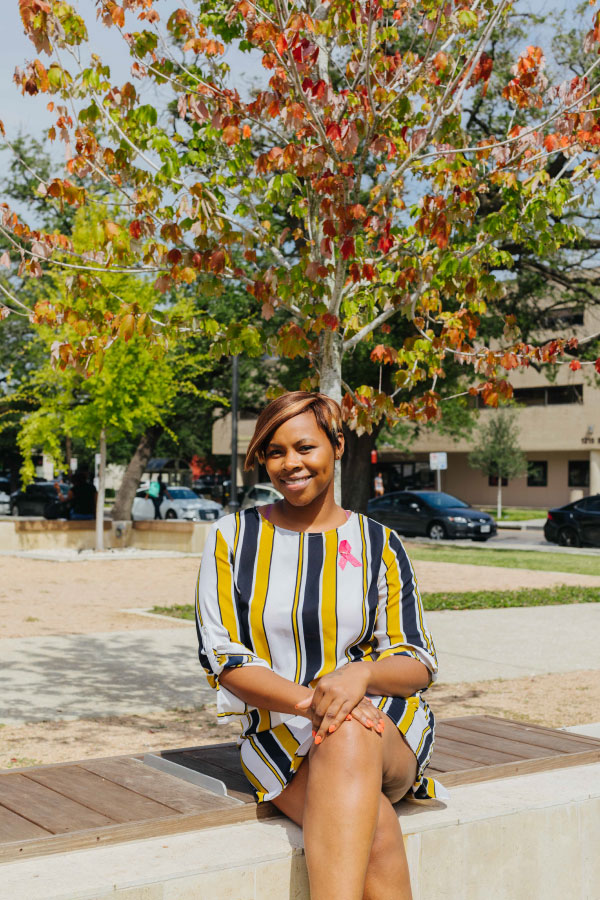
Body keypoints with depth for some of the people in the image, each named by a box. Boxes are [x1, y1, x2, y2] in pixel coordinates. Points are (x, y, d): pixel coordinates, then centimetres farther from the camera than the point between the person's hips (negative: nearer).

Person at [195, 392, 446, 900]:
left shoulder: (377, 544, 7)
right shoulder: (232, 538, 6)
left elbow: (418, 664, 5)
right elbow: (223, 658, -1)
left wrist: (359, 672, -19)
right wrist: (309, 700, -19)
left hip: (385, 724, 1)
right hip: (279, 733, 0)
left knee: (347, 736, -38)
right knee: (375, 830, -32)